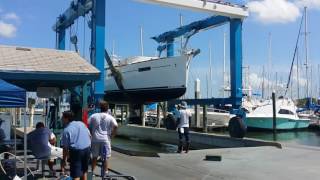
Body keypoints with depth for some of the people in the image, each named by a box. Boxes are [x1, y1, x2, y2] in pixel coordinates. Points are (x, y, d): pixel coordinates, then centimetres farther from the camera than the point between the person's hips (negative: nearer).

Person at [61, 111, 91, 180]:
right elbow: (90, 136, 12)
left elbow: (65, 148, -8)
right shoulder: (81, 123, 8)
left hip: (76, 151, -6)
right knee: (84, 171, 23)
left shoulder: (66, 130, -8)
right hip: (87, 149, 6)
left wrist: (64, 160, 0)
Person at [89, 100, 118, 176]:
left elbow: (87, 125, 1)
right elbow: (115, 126, -15)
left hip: (95, 139, 2)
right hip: (105, 139, -2)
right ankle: (105, 173, 9)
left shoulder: (93, 116, 4)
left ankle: (92, 172, 23)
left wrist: (91, 134, 10)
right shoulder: (110, 117, -2)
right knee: (106, 158, 7)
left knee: (94, 157, 15)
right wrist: (112, 135, -4)